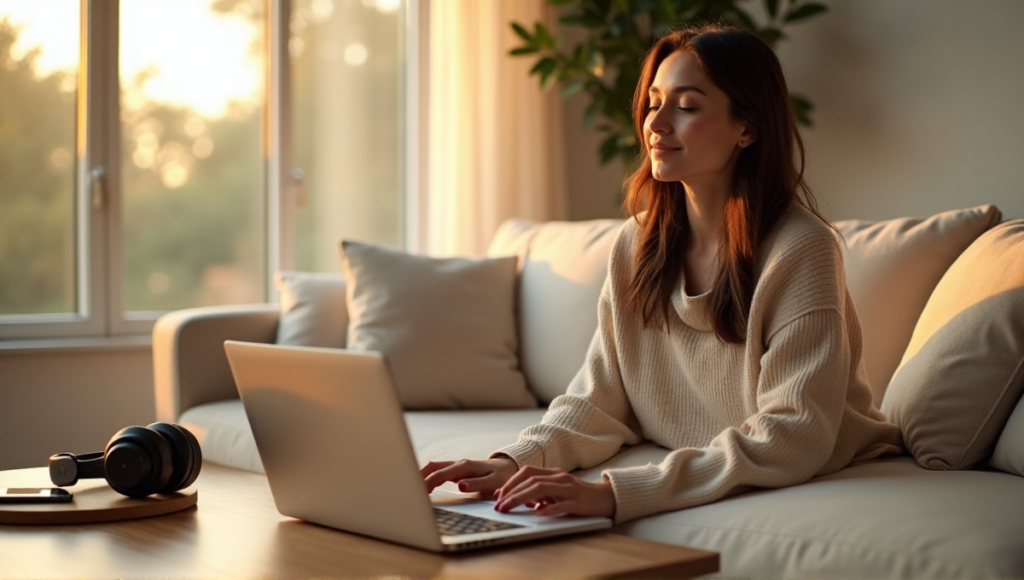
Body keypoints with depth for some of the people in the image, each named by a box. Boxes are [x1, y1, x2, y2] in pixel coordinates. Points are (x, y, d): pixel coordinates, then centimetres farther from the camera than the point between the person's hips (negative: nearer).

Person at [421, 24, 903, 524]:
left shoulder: (800, 249, -17)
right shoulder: (637, 244, 2)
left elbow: (792, 439, -25)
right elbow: (600, 399, 3)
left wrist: (614, 493, -35)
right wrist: (518, 461, -19)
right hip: (686, 486, 5)